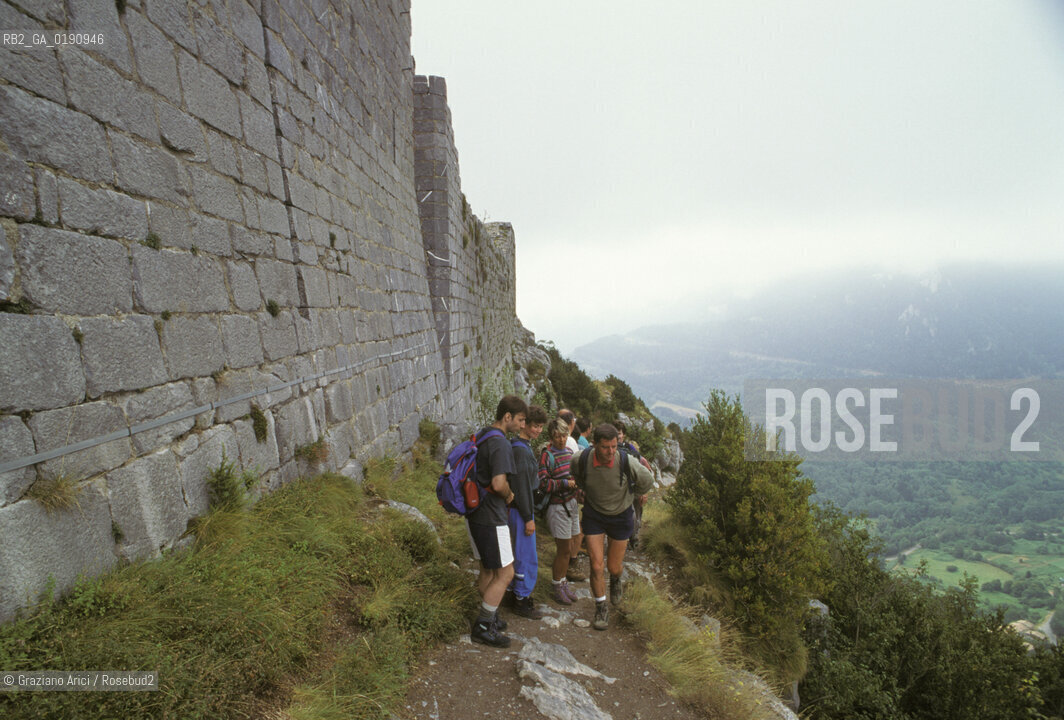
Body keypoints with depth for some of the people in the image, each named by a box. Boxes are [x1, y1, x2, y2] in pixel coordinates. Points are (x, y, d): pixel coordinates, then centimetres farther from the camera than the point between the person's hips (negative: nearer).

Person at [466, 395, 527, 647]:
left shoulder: (480, 435, 10)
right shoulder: (501, 444, -21)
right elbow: (498, 483, -31)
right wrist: (509, 495, -10)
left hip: (474, 512, 10)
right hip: (490, 517, -10)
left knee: (487, 571, 21)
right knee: (505, 573, 3)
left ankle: (489, 616, 35)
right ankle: (482, 627, 12)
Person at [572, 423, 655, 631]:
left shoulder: (626, 462, -28)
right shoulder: (581, 459, -24)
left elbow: (647, 481, -5)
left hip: (620, 516, 0)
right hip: (593, 514, 1)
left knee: (613, 567, 9)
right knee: (596, 565, -5)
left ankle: (617, 577, 47)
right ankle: (601, 608, 20)